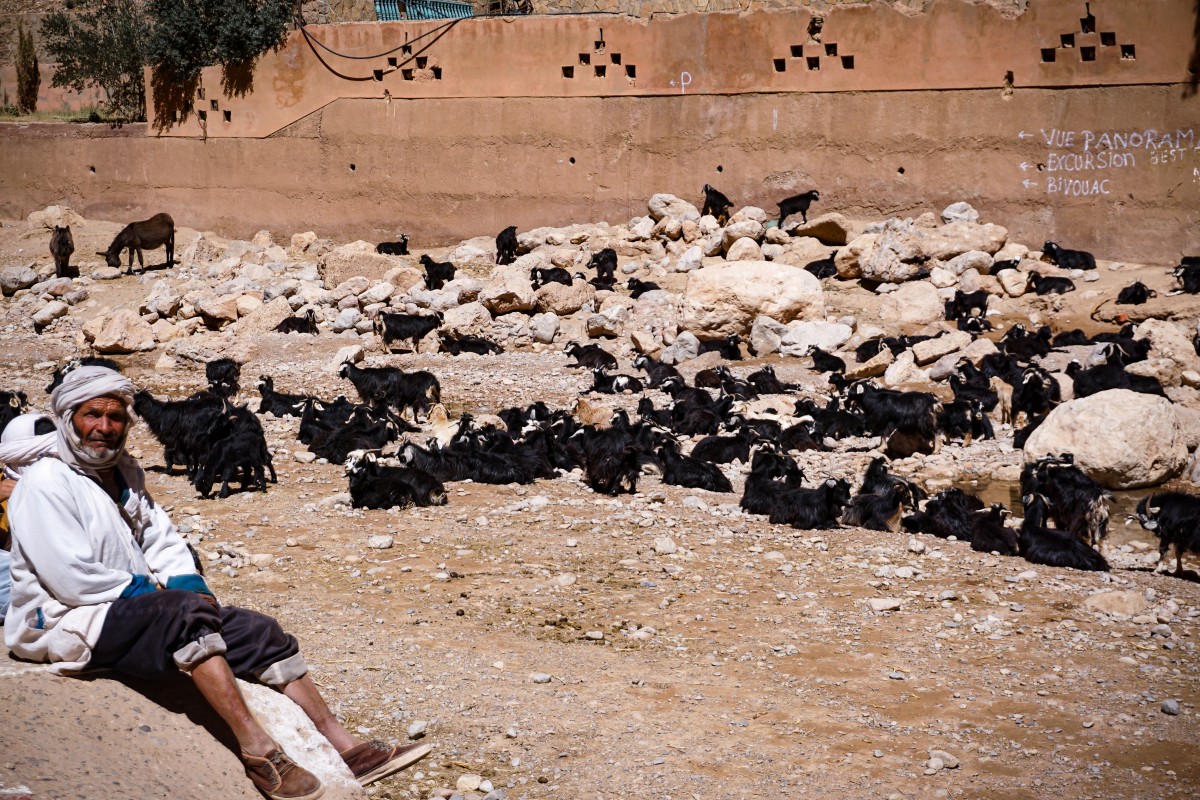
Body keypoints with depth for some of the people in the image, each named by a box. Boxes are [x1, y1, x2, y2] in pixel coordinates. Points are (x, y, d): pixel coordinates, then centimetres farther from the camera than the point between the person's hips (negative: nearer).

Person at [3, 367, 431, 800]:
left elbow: (162, 540, 16)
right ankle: (256, 749, -36)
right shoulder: (44, 482, -12)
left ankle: (344, 746, -7)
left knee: (259, 631, -4)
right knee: (189, 613, -34)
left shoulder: (124, 472, 14)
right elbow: (70, 577, -20)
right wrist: (148, 590, -14)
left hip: (130, 604, 9)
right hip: (68, 623, -9)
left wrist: (189, 585, -4)